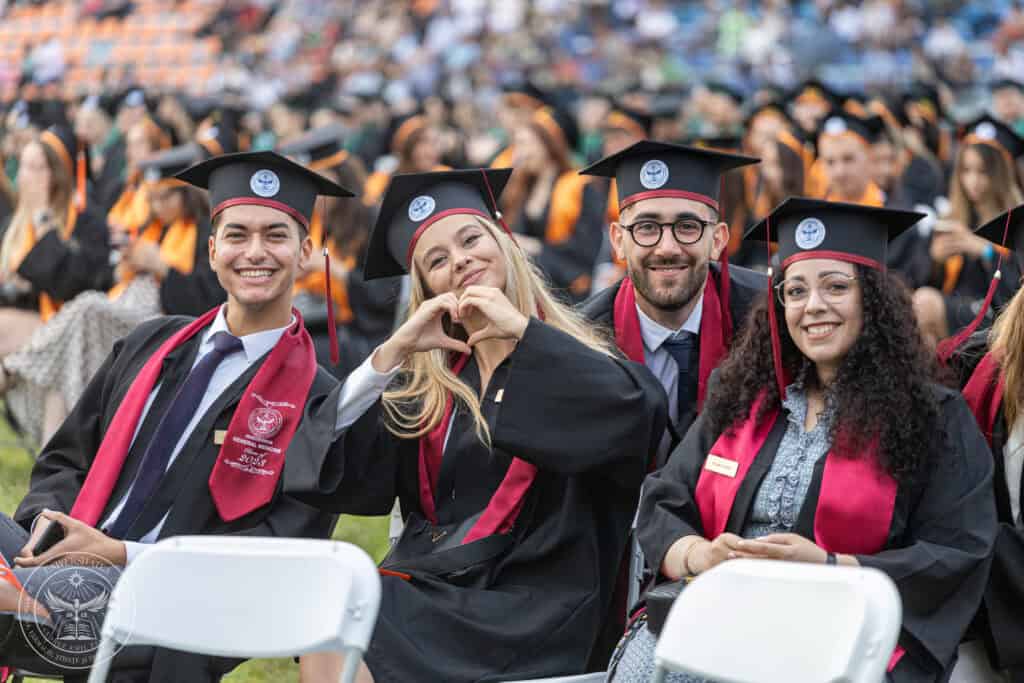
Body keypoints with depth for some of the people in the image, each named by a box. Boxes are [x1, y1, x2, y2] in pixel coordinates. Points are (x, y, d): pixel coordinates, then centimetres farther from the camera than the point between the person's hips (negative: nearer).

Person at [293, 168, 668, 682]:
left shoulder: (571, 359, 7)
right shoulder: (420, 388, 16)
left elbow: (637, 412, -17)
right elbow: (334, 477, 3)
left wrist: (524, 330, -11)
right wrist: (392, 351, -2)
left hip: (522, 610, -4)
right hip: (421, 591, 4)